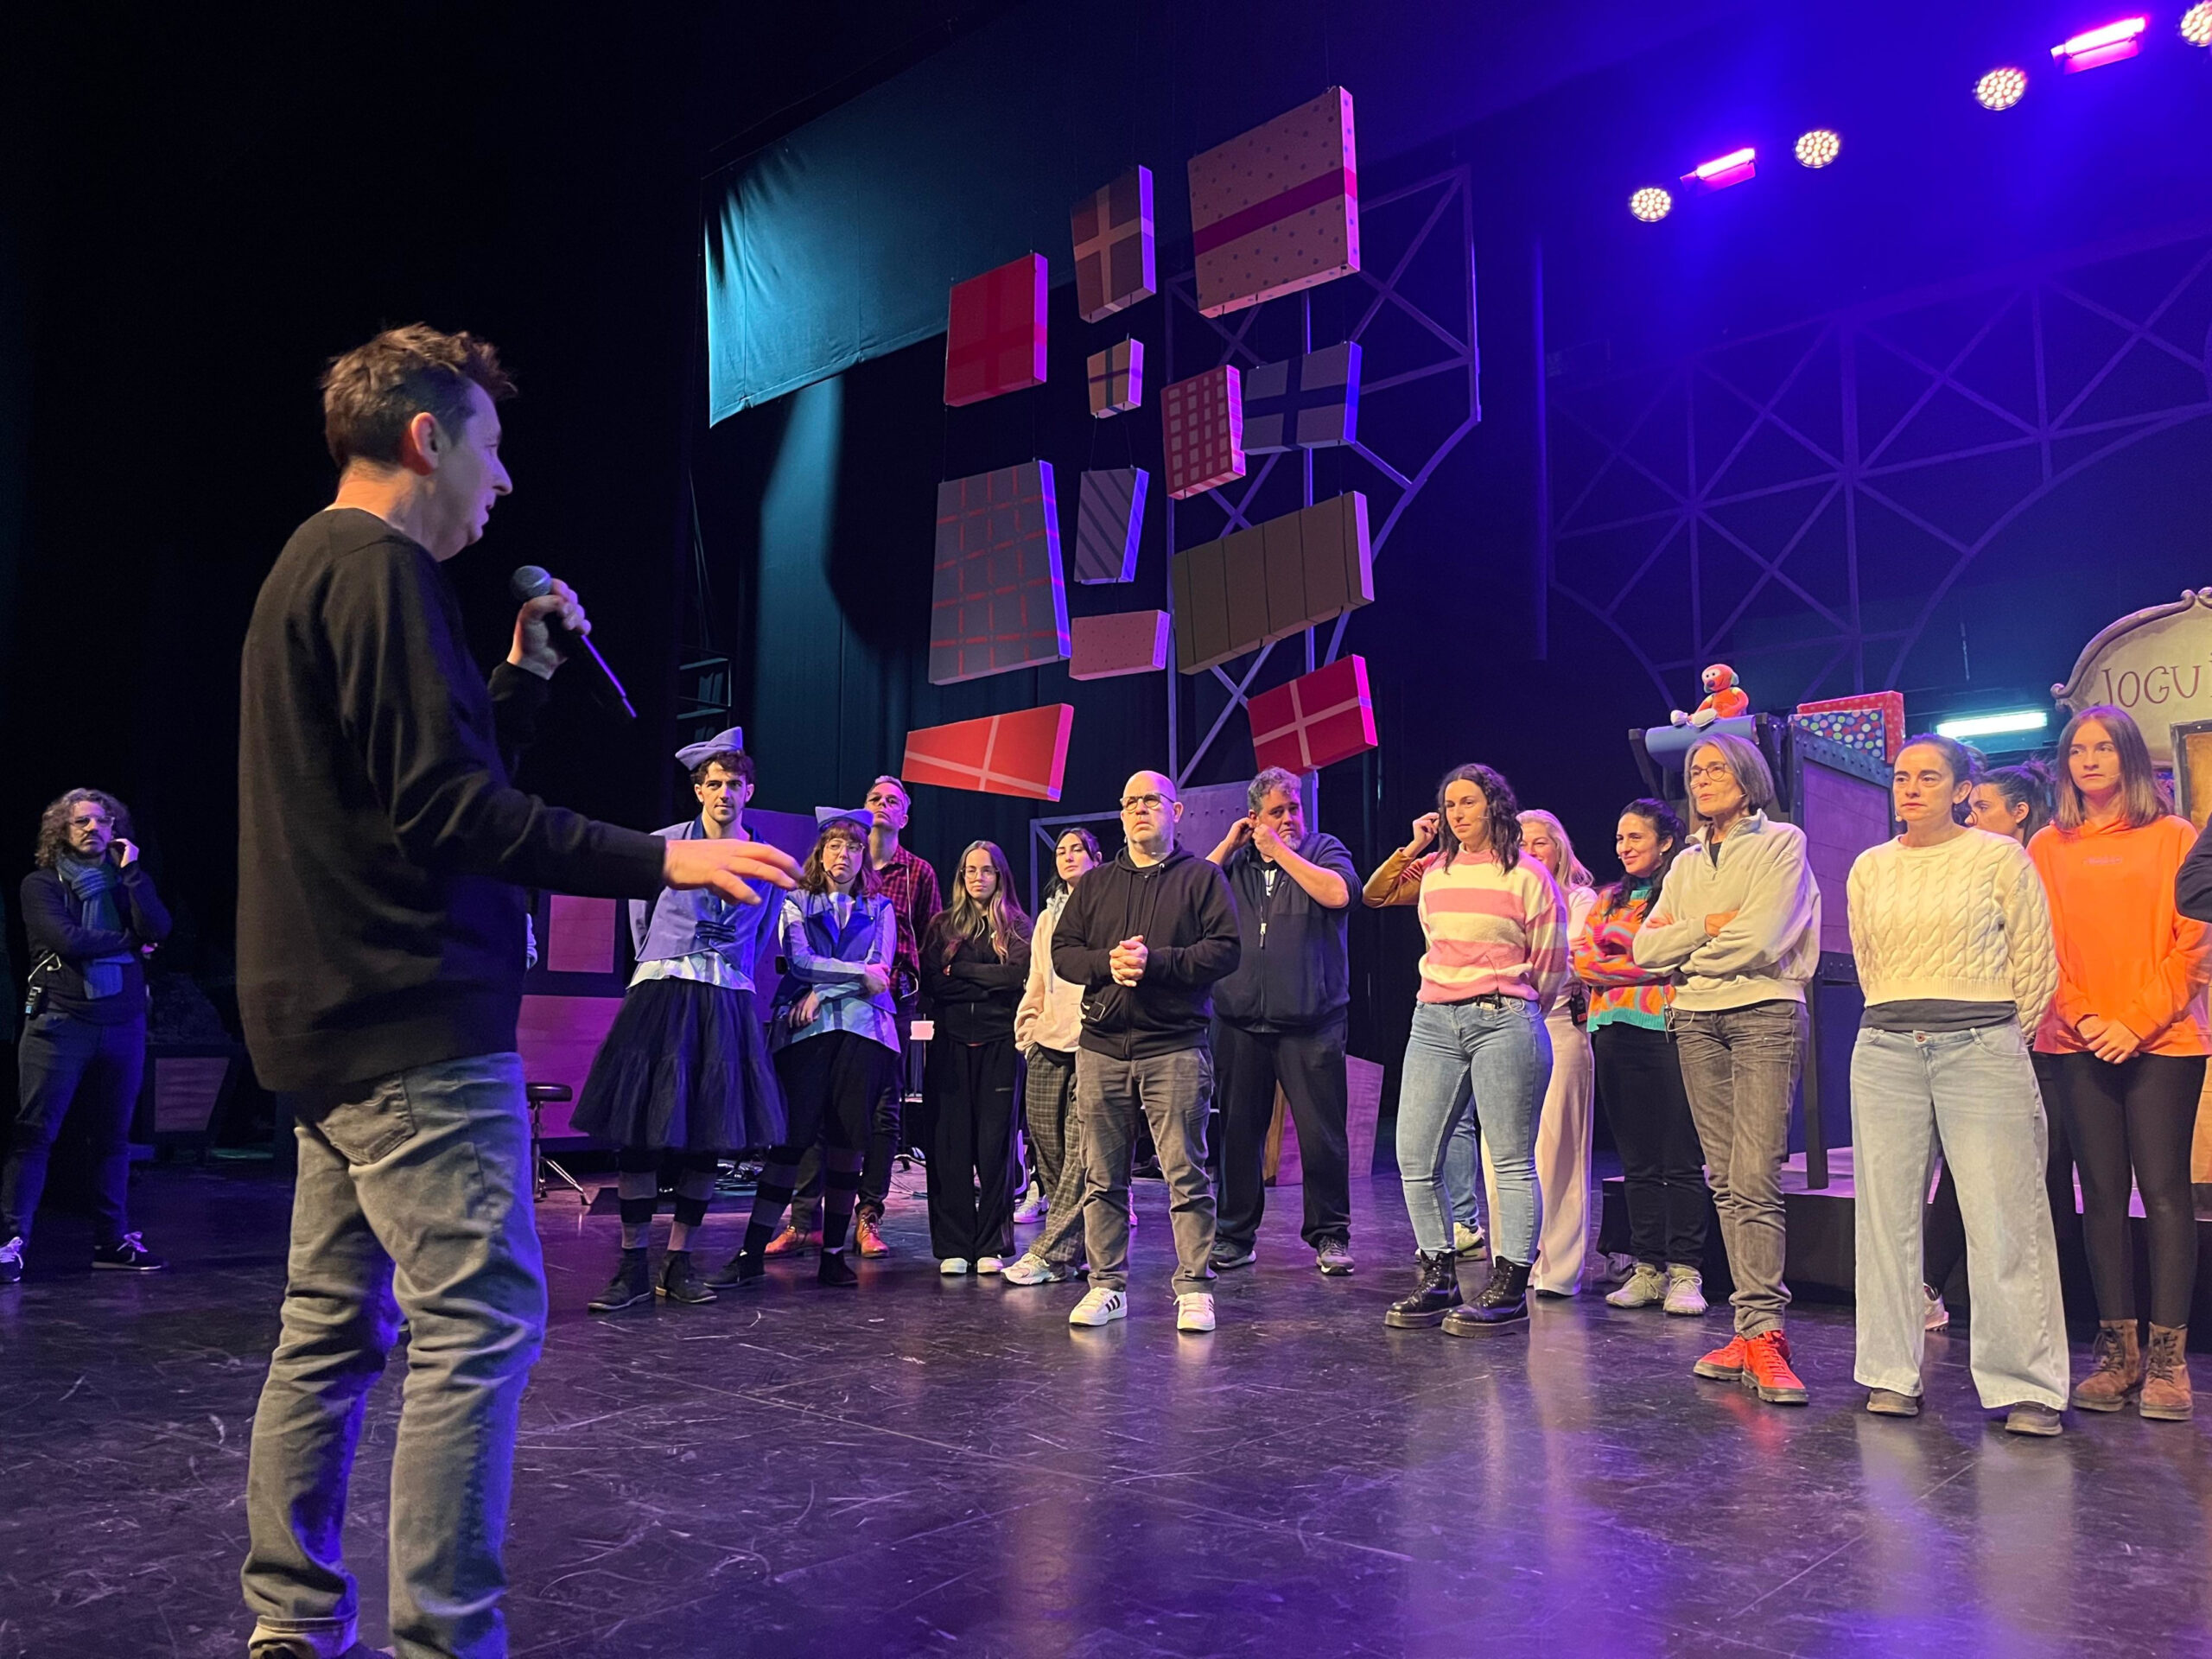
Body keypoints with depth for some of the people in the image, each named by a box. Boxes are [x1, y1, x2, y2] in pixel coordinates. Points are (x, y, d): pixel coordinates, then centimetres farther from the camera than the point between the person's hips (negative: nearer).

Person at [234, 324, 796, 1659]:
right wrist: (660, 860, -22)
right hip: (414, 1017, -11)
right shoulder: (381, 570, -12)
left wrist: (526, 671, 16)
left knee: (334, 1326, 15)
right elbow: (448, 812, -21)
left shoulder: (312, 572, 21)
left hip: (333, 1018, 11)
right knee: (482, 1319, -8)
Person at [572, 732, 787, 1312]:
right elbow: (641, 916, 16)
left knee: (710, 1133, 2)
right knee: (638, 1127, -6)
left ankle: (679, 1263, 11)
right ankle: (633, 1265, 1)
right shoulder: (664, 844, 5)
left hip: (727, 1003, 2)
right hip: (659, 995, -2)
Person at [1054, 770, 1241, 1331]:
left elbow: (1225, 949, -5)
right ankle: (1107, 1285, 16)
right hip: (1102, 1046, 4)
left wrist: (1155, 962, -15)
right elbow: (1062, 950, 12)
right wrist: (1106, 963, -8)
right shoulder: (1095, 884, 18)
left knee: (1186, 1173, -3)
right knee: (1102, 1176, 7)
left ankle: (1194, 1288, 6)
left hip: (1176, 1047, -4)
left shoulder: (1202, 877, 6)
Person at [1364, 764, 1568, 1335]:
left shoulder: (1527, 875, 0)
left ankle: (1509, 1288, 5)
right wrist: (1410, 848, 13)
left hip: (1503, 1022, -5)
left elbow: (1550, 965, 4)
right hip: (1433, 1024, 5)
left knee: (1511, 1160, -2)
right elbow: (1373, 894, 24)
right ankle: (1439, 1278, 15)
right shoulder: (1434, 872, 13)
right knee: (1415, 1159, 4)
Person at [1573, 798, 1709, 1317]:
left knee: (1681, 1161, -4)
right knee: (1637, 1161, 9)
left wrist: (1612, 964, -9)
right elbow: (1581, 959, 9)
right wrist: (1649, 965, -5)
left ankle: (1684, 1273, 1)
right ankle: (1648, 1269, 14)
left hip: (1666, 1030, -6)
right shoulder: (1609, 899, 20)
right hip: (1614, 1035, 6)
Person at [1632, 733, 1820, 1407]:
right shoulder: (1687, 863, 19)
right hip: (1696, 1023, 6)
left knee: (1755, 1180, -15)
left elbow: (1761, 939, -11)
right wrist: (1707, 928, -4)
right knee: (1725, 1180, 4)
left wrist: (1684, 951, 2)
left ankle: (1762, 1332, -14)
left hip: (1765, 1016, -6)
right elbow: (1646, 949, 10)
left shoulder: (1780, 842, 2)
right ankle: (1755, 1329, 7)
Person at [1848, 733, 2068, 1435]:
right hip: (1886, 1053, 4)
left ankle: (2024, 1386, 5)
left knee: (2005, 1219, -5)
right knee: (1887, 1214, 4)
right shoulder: (1869, 868, 11)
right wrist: (1900, 1024, 17)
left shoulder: (2000, 857, 0)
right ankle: (1891, 1375, 14)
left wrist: (1998, 1043, 8)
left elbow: (2036, 964, 4)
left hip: (1981, 1049, -3)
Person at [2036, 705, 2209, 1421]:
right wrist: (2082, 1017, -8)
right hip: (2079, 1045, 2)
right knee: (2102, 1191, 4)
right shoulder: (2047, 848, 10)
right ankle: (2117, 1351, 9)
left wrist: (2138, 1022, -11)